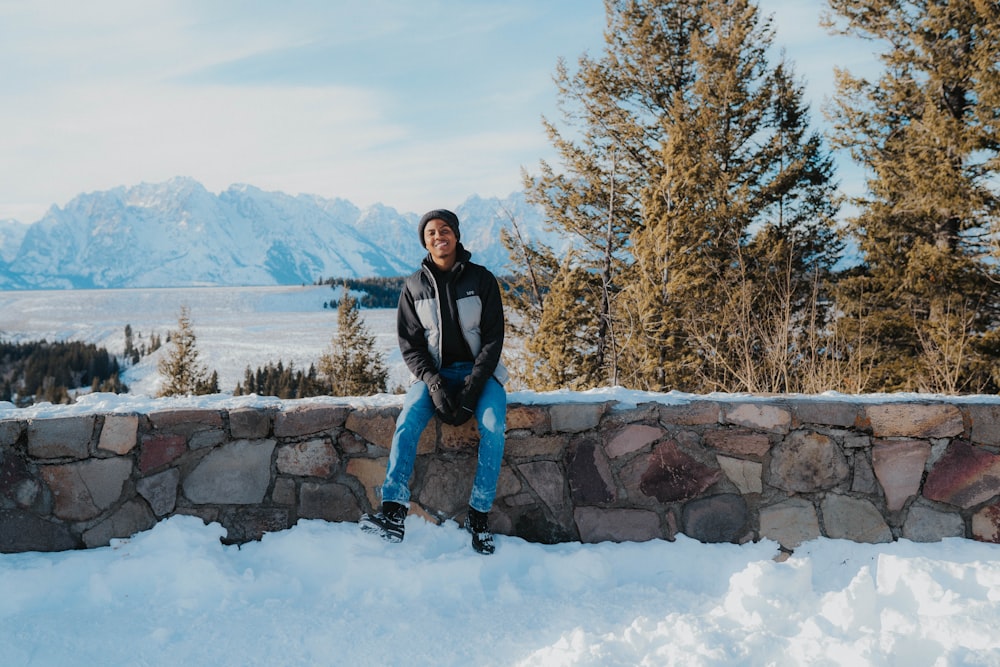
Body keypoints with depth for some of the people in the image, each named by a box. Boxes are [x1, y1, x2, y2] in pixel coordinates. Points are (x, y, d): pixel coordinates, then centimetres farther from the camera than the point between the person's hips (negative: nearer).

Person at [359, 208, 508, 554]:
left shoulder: (481, 279, -3)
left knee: (493, 426, -29)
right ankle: (393, 513, -32)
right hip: (434, 372, 1)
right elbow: (409, 344, 1)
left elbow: (493, 339, -5)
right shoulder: (415, 285, 3)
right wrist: (434, 384, -15)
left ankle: (479, 516, -18)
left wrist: (471, 389, -16)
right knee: (407, 421, -27)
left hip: (479, 371, -1)